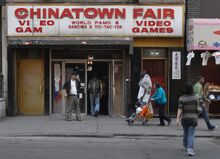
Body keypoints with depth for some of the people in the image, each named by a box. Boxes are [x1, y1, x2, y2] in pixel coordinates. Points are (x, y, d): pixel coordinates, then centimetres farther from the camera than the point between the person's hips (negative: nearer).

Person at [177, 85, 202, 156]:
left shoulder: (181, 98, -5)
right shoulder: (196, 98, -3)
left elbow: (180, 109, -12)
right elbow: (198, 108, 3)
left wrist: (178, 119, -14)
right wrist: (197, 115, 24)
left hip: (184, 118, 2)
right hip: (193, 118, -1)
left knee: (185, 132, 21)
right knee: (191, 134, -5)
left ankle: (185, 146, 39)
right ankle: (190, 149, -20)